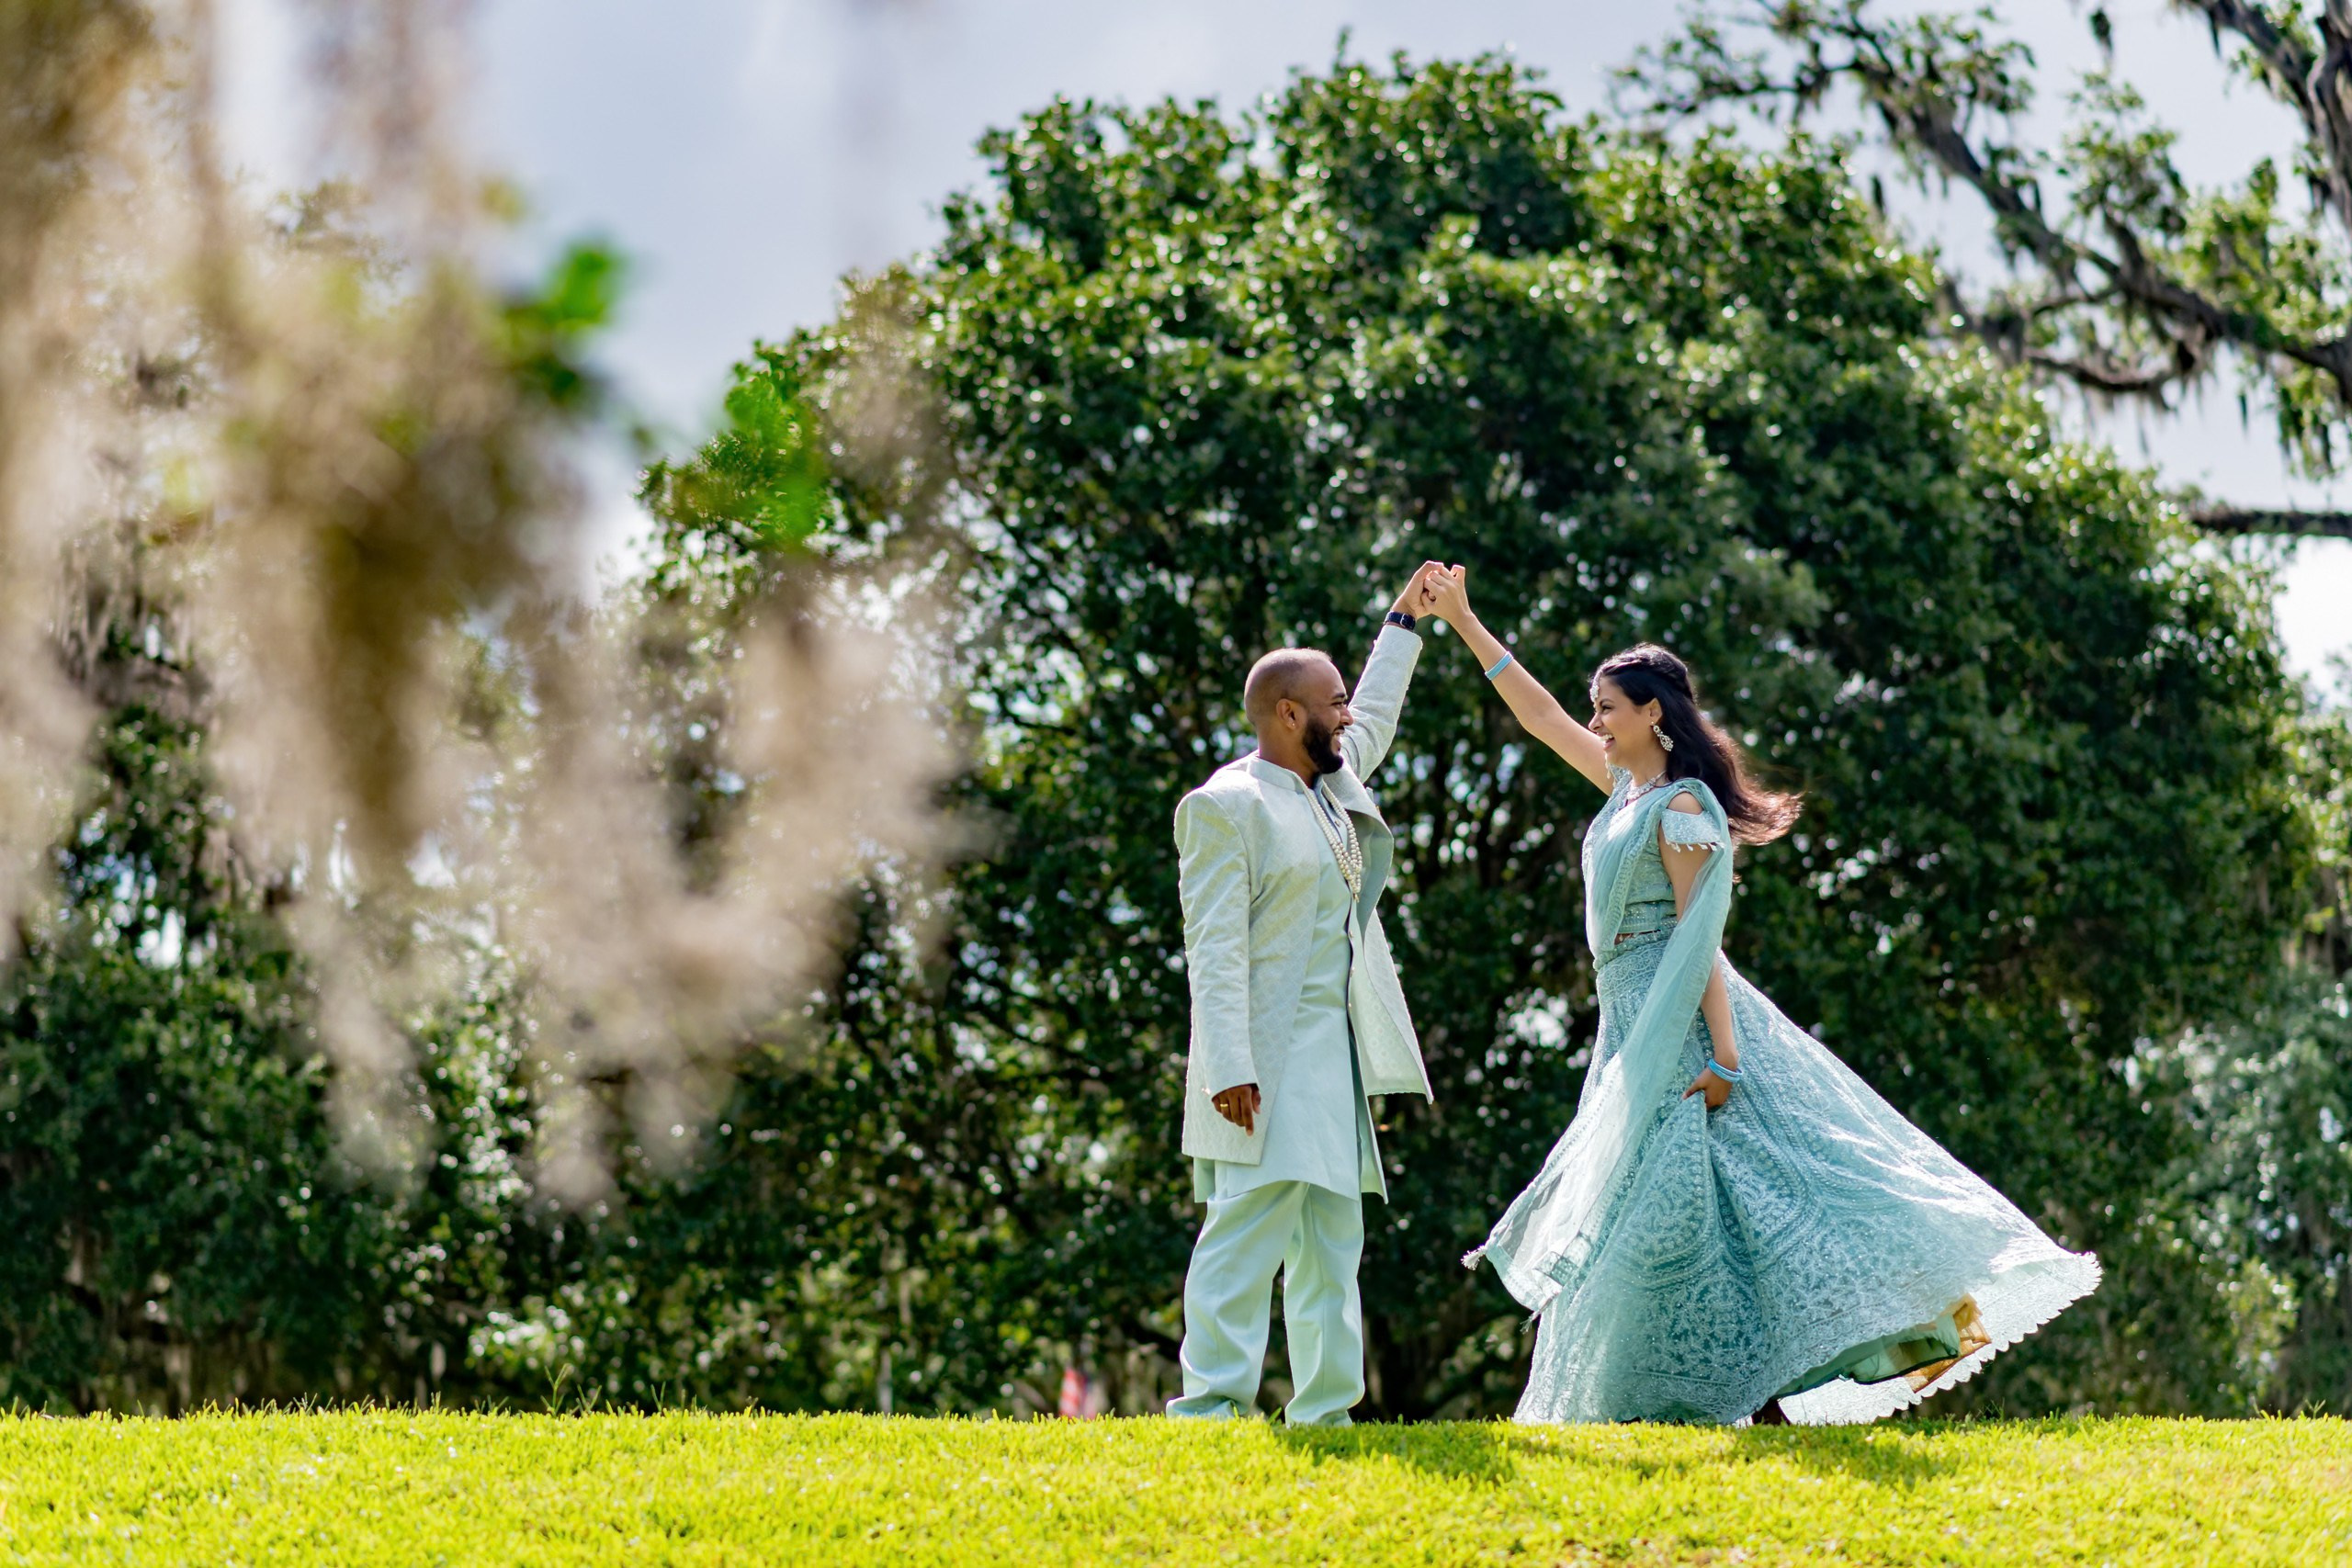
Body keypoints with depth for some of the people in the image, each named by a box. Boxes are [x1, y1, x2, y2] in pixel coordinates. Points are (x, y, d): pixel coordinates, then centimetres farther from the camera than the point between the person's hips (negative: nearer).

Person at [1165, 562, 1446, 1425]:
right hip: (1268, 1064, -9)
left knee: (1333, 1240, 8)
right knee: (1252, 1223, -15)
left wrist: (1403, 625, 45)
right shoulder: (1226, 805, -10)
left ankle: (1324, 1410, 10)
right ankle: (1211, 1402, -15)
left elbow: (1373, 723, 41)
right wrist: (1229, 1067, -23)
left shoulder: (1334, 780, 16)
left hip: (1335, 1058, 9)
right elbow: (1214, 949, -16)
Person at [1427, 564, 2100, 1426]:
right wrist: (1464, 622, 22)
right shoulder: (1628, 787, 13)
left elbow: (1697, 939, -18)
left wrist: (1720, 1054, -23)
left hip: (1680, 1023, -9)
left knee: (1676, 1201, -13)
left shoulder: (1681, 808, -12)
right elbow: (1541, 716, 22)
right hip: (1634, 1025, 9)